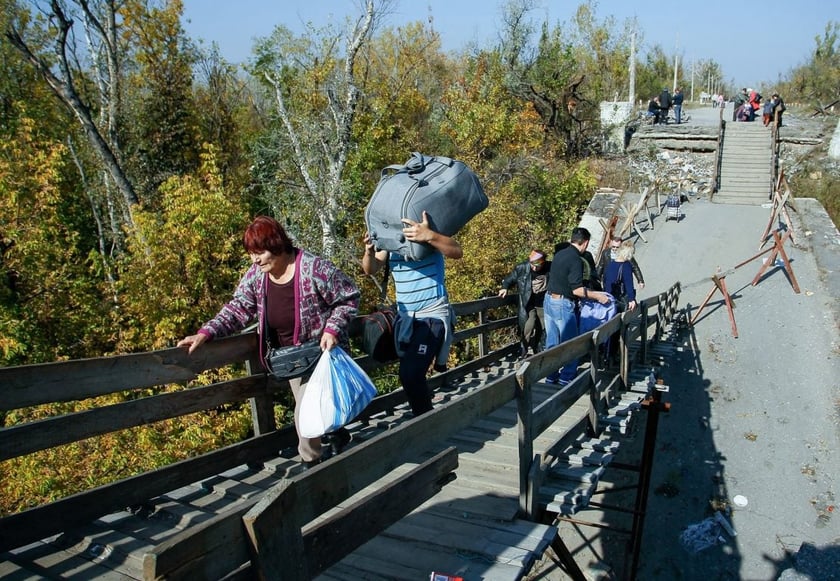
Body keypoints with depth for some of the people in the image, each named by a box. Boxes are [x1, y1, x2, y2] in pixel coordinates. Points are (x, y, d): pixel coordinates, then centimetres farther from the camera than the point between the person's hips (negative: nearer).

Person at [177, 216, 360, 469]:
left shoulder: (315, 269, -24)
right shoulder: (255, 276, -6)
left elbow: (349, 298, -15)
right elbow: (238, 309, -4)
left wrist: (332, 329, -25)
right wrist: (205, 333, -17)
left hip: (322, 352, -6)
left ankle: (310, 463, 12)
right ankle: (338, 436, 40)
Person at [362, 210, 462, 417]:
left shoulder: (429, 231, -10)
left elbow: (457, 251, -25)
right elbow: (371, 269, -3)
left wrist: (429, 236, -44)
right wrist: (369, 251, -25)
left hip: (433, 314, -6)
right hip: (405, 316, 6)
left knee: (410, 373, -19)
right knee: (410, 374, 13)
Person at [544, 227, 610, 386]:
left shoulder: (559, 254, 8)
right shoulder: (576, 260, -17)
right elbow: (577, 290, -20)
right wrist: (597, 296, -8)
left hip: (549, 300, 8)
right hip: (562, 304, -8)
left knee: (551, 341, 14)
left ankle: (551, 376, 22)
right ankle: (566, 377, 11)